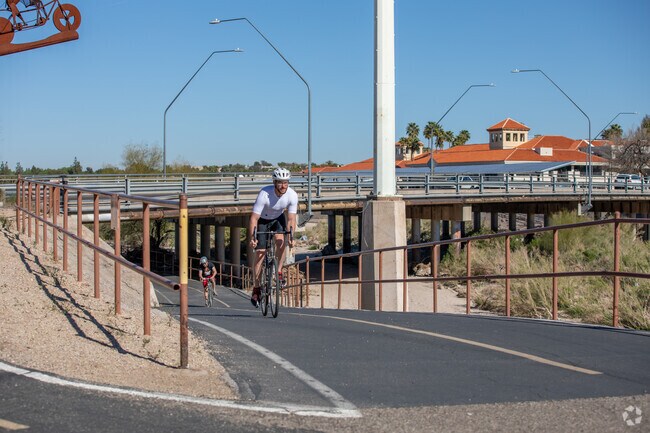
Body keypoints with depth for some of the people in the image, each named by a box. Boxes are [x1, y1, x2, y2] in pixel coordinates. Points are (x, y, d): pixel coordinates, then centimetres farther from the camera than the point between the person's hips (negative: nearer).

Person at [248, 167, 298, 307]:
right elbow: (254, 218, -34)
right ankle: (256, 289, 0)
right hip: (262, 220, -2)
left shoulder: (292, 195, -26)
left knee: (281, 241, -27)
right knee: (260, 252, -8)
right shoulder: (264, 194, -36)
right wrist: (251, 238, -43)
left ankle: (278, 273, -8)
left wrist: (291, 237, -35)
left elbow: (291, 219, -21)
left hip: (278, 218, 2)